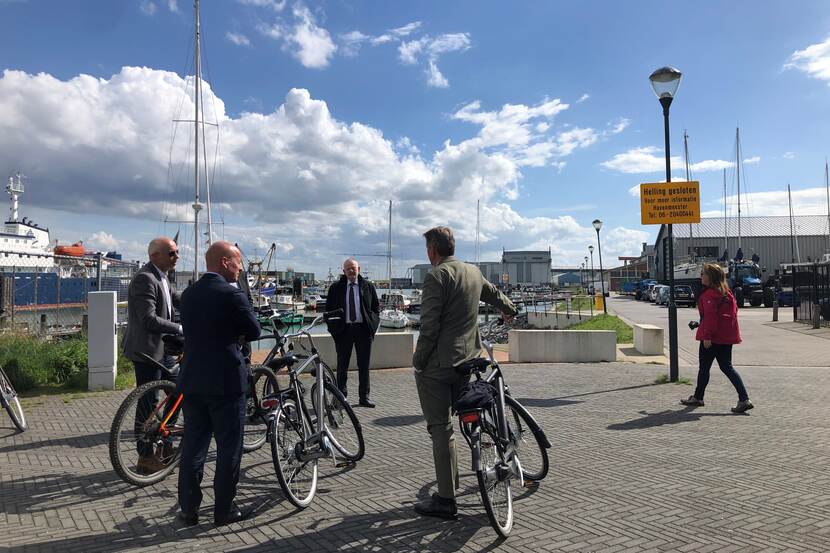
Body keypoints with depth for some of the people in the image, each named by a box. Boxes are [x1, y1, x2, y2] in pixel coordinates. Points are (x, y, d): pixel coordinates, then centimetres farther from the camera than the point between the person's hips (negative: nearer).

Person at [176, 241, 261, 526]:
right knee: (229, 448, 6)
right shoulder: (231, 294, -15)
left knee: (193, 446, 13)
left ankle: (189, 508, 21)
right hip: (226, 382, -6)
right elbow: (254, 331, -8)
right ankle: (224, 510, 14)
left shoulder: (188, 294, 7)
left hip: (192, 380, 7)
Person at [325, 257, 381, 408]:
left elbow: (376, 307, 11)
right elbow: (328, 309, 8)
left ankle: (364, 397, 15)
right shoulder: (335, 288, 5)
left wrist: (373, 326, -1)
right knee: (342, 365, 6)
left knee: (364, 365, 5)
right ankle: (341, 396, 16)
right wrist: (333, 328, -3)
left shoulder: (368, 286, 8)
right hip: (343, 330, 0)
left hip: (363, 329, 1)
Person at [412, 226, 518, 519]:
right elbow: (494, 294, 29)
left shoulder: (436, 276, -14)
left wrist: (417, 361, -7)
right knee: (446, 423, 20)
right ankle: (451, 482, 28)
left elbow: (429, 326, -18)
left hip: (437, 364, -7)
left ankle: (446, 500, 5)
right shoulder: (474, 272, 10)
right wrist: (509, 309, 50)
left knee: (440, 428, -1)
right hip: (467, 359, 8)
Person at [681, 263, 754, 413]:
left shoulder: (709, 294, -15)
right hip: (727, 335, 9)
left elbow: (710, 315, -22)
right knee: (726, 366, 11)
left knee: (704, 366, 5)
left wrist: (707, 336, -22)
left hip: (713, 336, -9)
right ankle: (744, 399, 3)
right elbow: (733, 310, 17)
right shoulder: (725, 292, 13)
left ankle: (698, 397, 18)